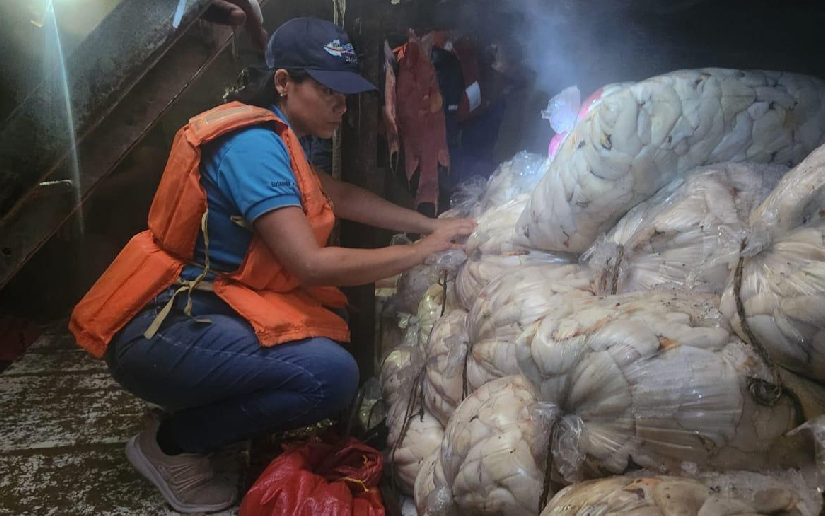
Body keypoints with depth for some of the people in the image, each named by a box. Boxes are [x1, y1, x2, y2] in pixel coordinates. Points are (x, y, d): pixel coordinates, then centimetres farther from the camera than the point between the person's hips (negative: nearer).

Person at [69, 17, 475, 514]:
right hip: (159, 334, -10)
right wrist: (424, 250, -16)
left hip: (205, 304, 10)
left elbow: (339, 195, 16)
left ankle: (204, 408, 10)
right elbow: (312, 265, -26)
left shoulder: (270, 134, 10)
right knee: (332, 374, -25)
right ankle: (171, 443, -4)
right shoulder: (252, 143, -20)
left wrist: (432, 225, 8)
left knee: (336, 316, 9)